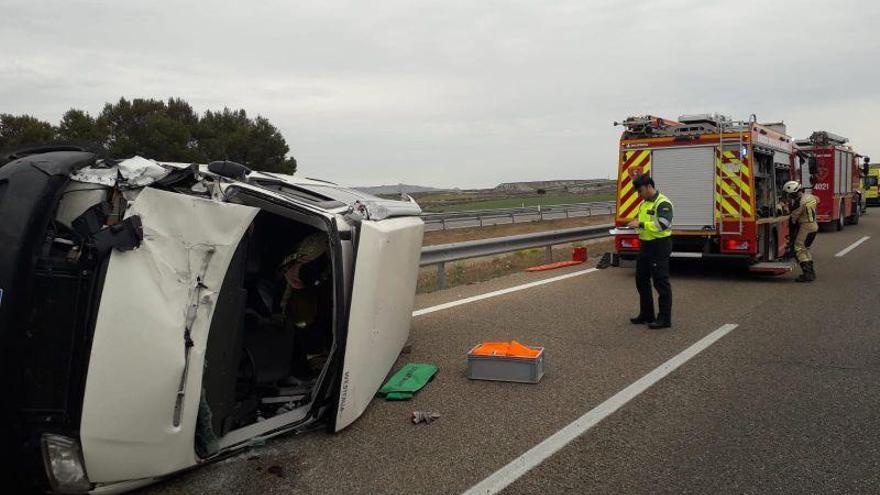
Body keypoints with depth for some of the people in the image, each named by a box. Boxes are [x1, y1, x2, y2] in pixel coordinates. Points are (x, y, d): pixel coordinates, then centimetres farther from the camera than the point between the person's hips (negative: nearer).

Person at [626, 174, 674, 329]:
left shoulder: (663, 203, -14)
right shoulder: (644, 204, 15)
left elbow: (663, 224, -27)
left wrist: (640, 224, -25)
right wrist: (635, 226, 6)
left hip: (659, 246, -10)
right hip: (646, 245, 10)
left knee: (661, 282, -4)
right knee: (641, 280, 15)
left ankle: (664, 318, 3)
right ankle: (646, 315, 27)